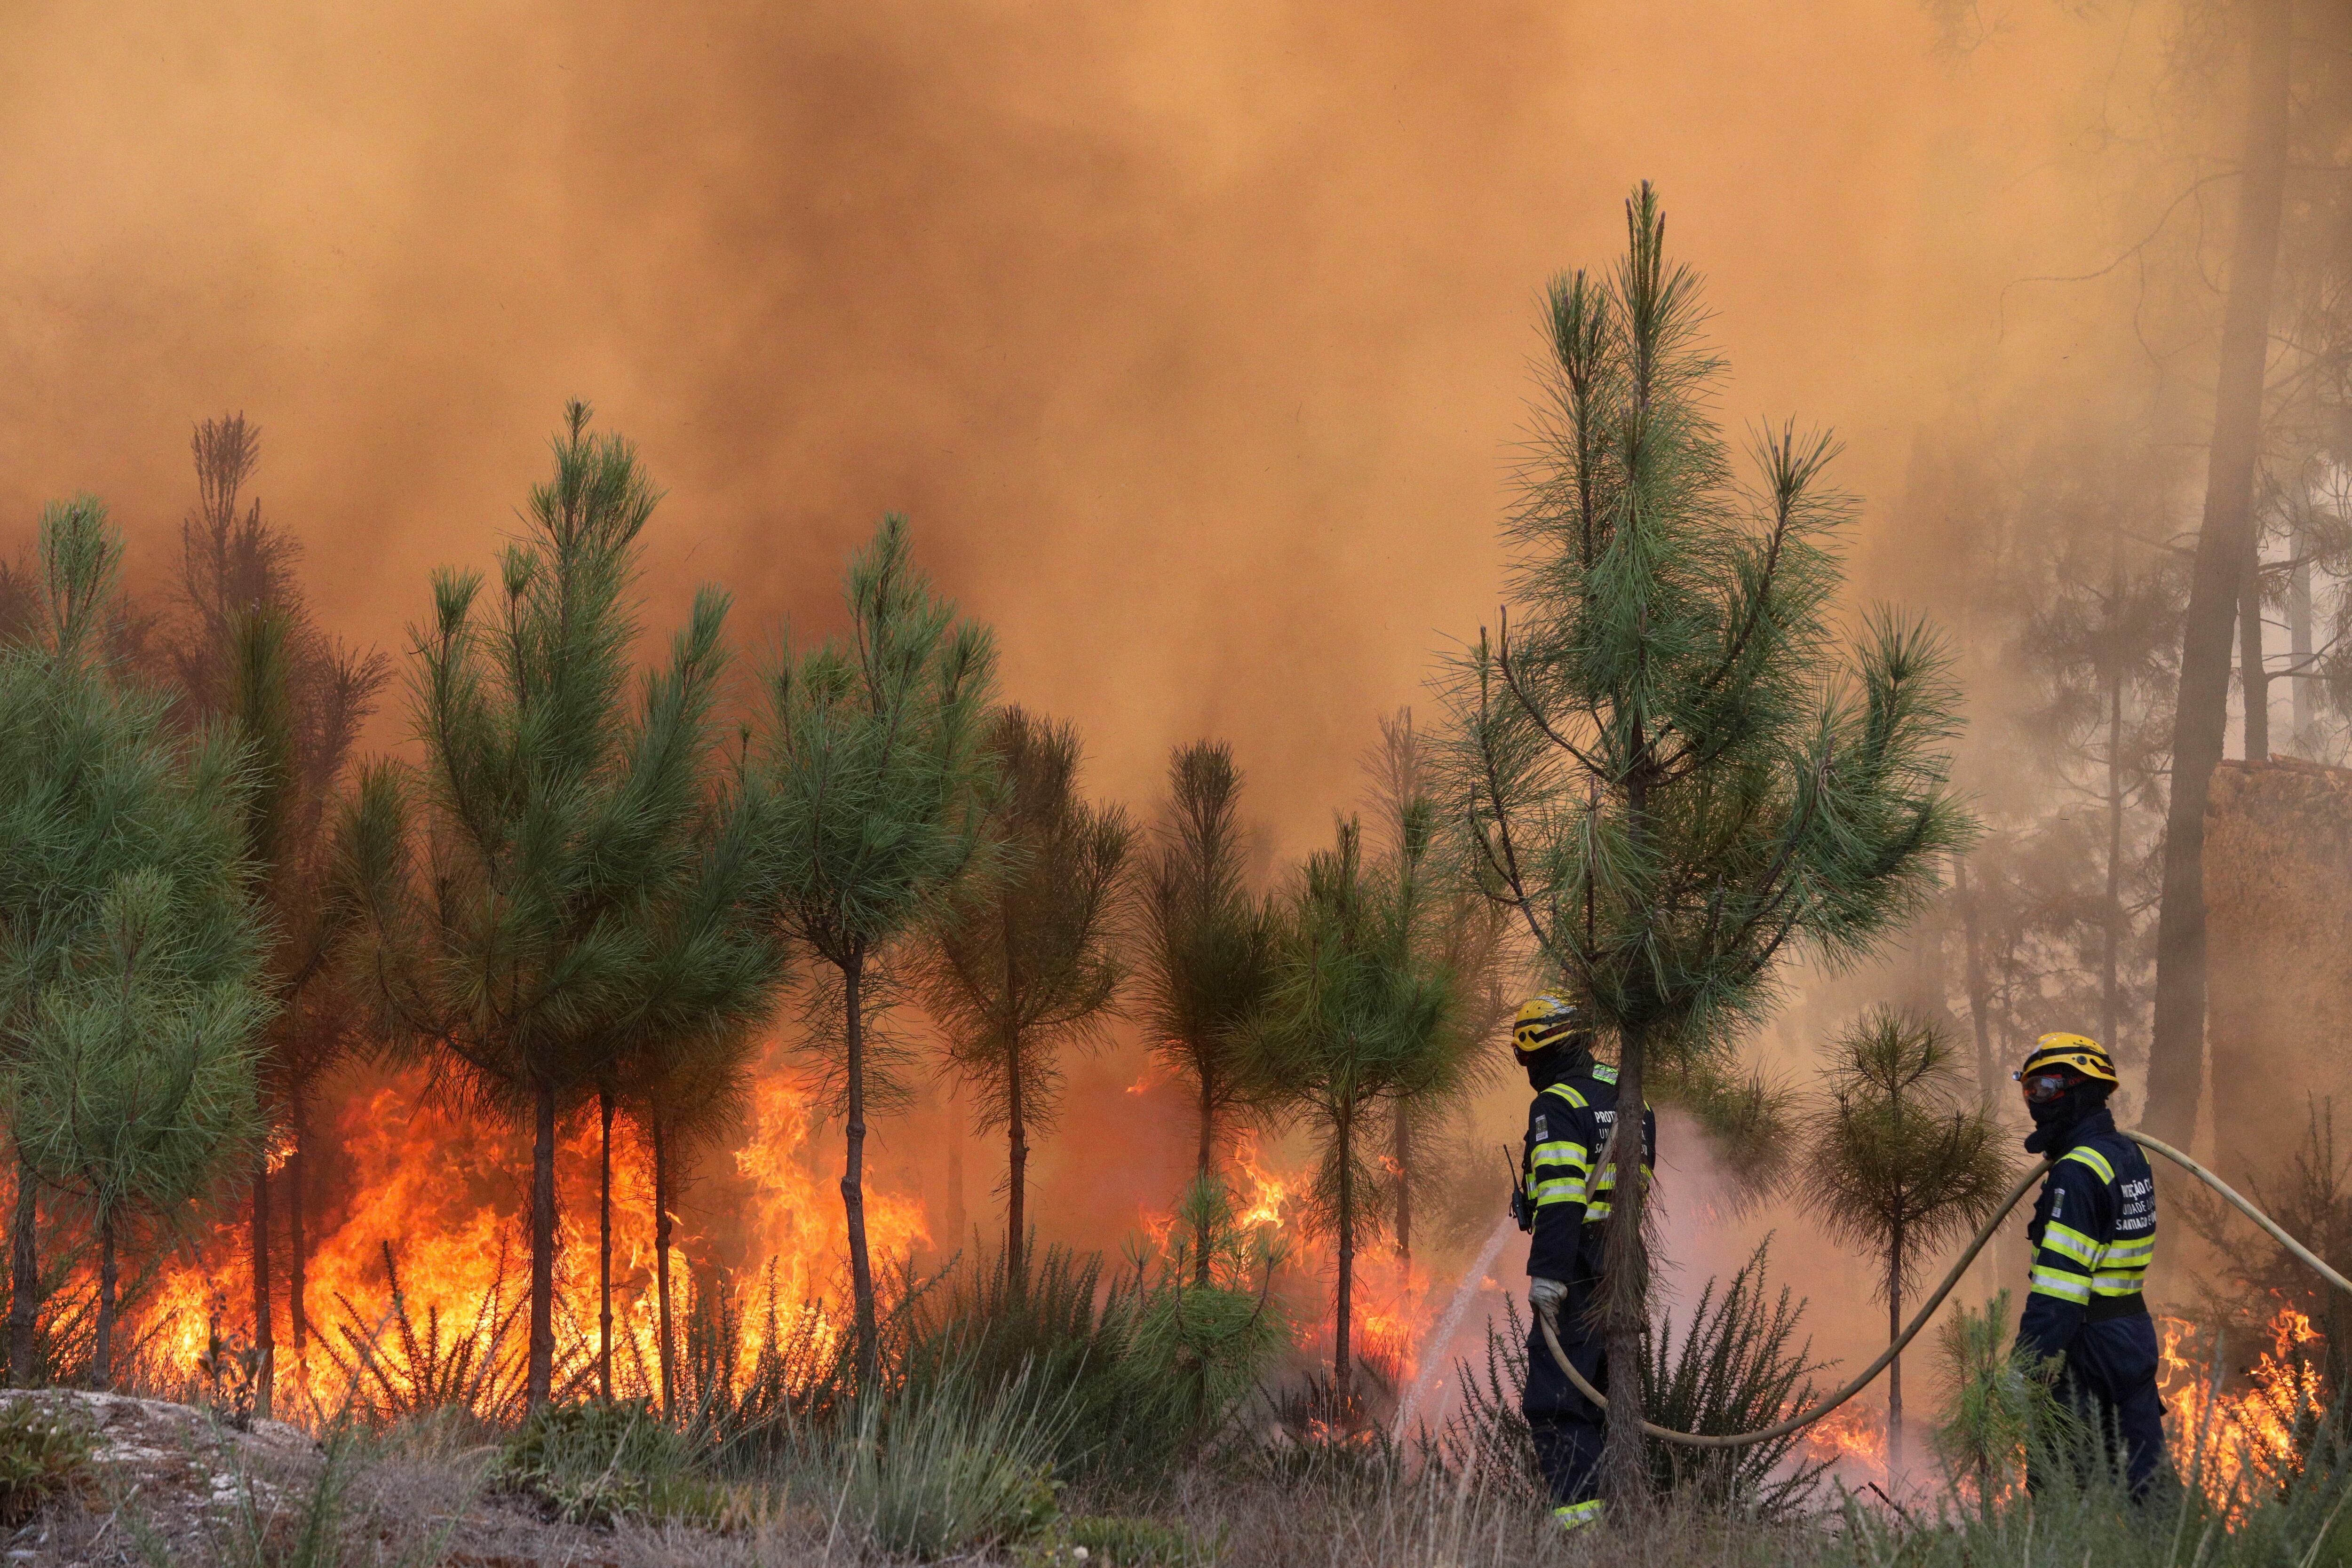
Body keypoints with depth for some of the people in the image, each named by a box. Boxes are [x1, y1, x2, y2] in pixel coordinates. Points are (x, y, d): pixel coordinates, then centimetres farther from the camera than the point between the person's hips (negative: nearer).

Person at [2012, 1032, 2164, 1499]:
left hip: (2088, 1345, -9)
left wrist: (2030, 1363, -23)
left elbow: (2058, 1280, -22)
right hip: (2136, 1333, 9)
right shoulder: (2131, 1157, 12)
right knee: (2144, 1470, 10)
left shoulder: (2077, 1174, -17)